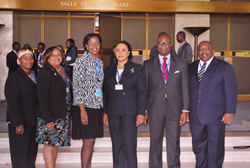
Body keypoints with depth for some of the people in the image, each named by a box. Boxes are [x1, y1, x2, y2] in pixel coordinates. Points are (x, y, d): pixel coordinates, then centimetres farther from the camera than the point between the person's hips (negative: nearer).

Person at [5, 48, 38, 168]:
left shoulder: (34, 76, 11)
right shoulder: (14, 77, -10)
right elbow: (12, 104, -15)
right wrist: (19, 124, -19)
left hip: (33, 122, 7)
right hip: (19, 123, -7)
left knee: (32, 152, 13)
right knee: (20, 153, 2)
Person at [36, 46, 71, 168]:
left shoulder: (64, 71, 12)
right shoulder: (44, 72, -10)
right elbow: (42, 97, -16)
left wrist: (68, 113, 10)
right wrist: (48, 119, -21)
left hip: (63, 115, 7)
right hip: (50, 116, -7)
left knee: (56, 144, 13)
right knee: (49, 144, 0)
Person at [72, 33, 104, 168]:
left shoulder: (100, 63, 14)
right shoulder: (81, 61, -6)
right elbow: (77, 86, -11)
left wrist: (103, 108, 12)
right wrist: (82, 110, -17)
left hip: (97, 106, 6)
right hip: (85, 106, -6)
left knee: (91, 141, 10)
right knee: (88, 142, -6)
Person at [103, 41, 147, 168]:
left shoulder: (137, 69, 4)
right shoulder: (109, 70, 14)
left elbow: (142, 92, 1)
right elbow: (106, 93, 15)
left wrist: (141, 113, -7)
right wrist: (105, 112, 9)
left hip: (130, 112, -4)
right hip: (113, 112, 4)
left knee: (129, 145, -8)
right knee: (116, 146, 7)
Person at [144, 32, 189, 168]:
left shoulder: (181, 65, 8)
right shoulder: (148, 65, 7)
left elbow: (185, 89, 6)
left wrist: (185, 110, -1)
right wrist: (143, 110, 1)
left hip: (174, 111, 0)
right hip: (155, 110, 0)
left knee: (174, 144, 5)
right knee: (155, 144, 7)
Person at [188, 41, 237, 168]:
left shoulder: (225, 67, 1)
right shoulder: (191, 68, 13)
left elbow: (231, 91, -3)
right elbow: (187, 89, 14)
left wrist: (229, 112, -10)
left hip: (216, 115, -3)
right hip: (195, 116, 4)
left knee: (215, 147, 4)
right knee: (198, 146, 12)